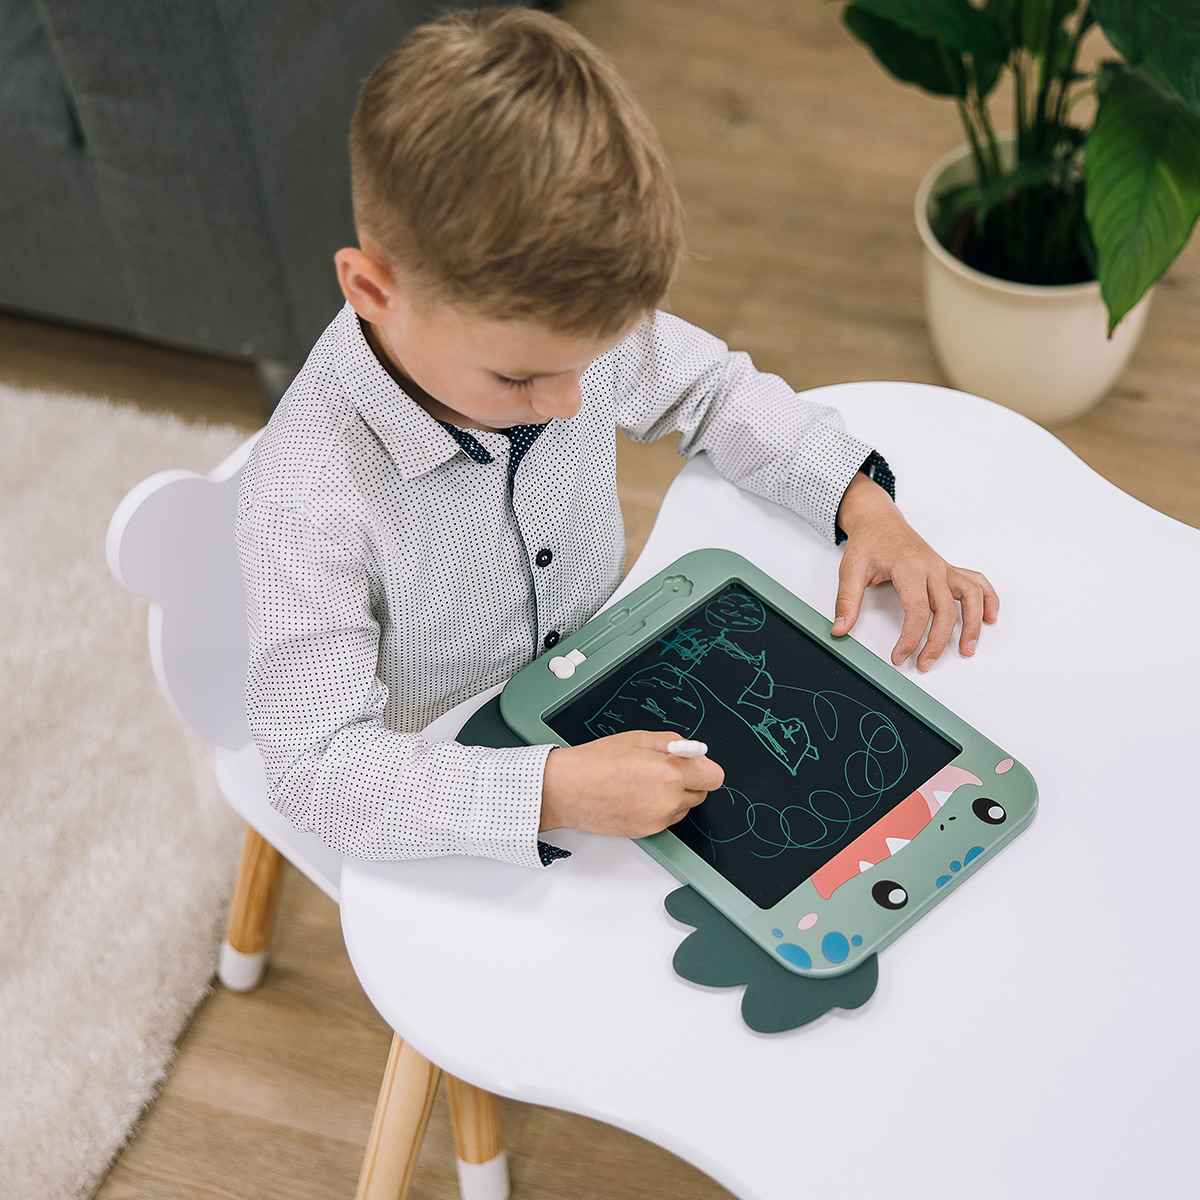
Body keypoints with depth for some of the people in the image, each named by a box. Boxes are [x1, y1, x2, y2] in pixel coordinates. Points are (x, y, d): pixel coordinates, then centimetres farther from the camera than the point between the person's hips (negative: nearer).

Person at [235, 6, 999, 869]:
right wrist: (550, 792, -43)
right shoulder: (309, 498, -34)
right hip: (451, 815, -3)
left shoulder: (565, 325, -19)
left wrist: (865, 505, -11)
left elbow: (713, 388, 2)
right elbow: (318, 766, -32)